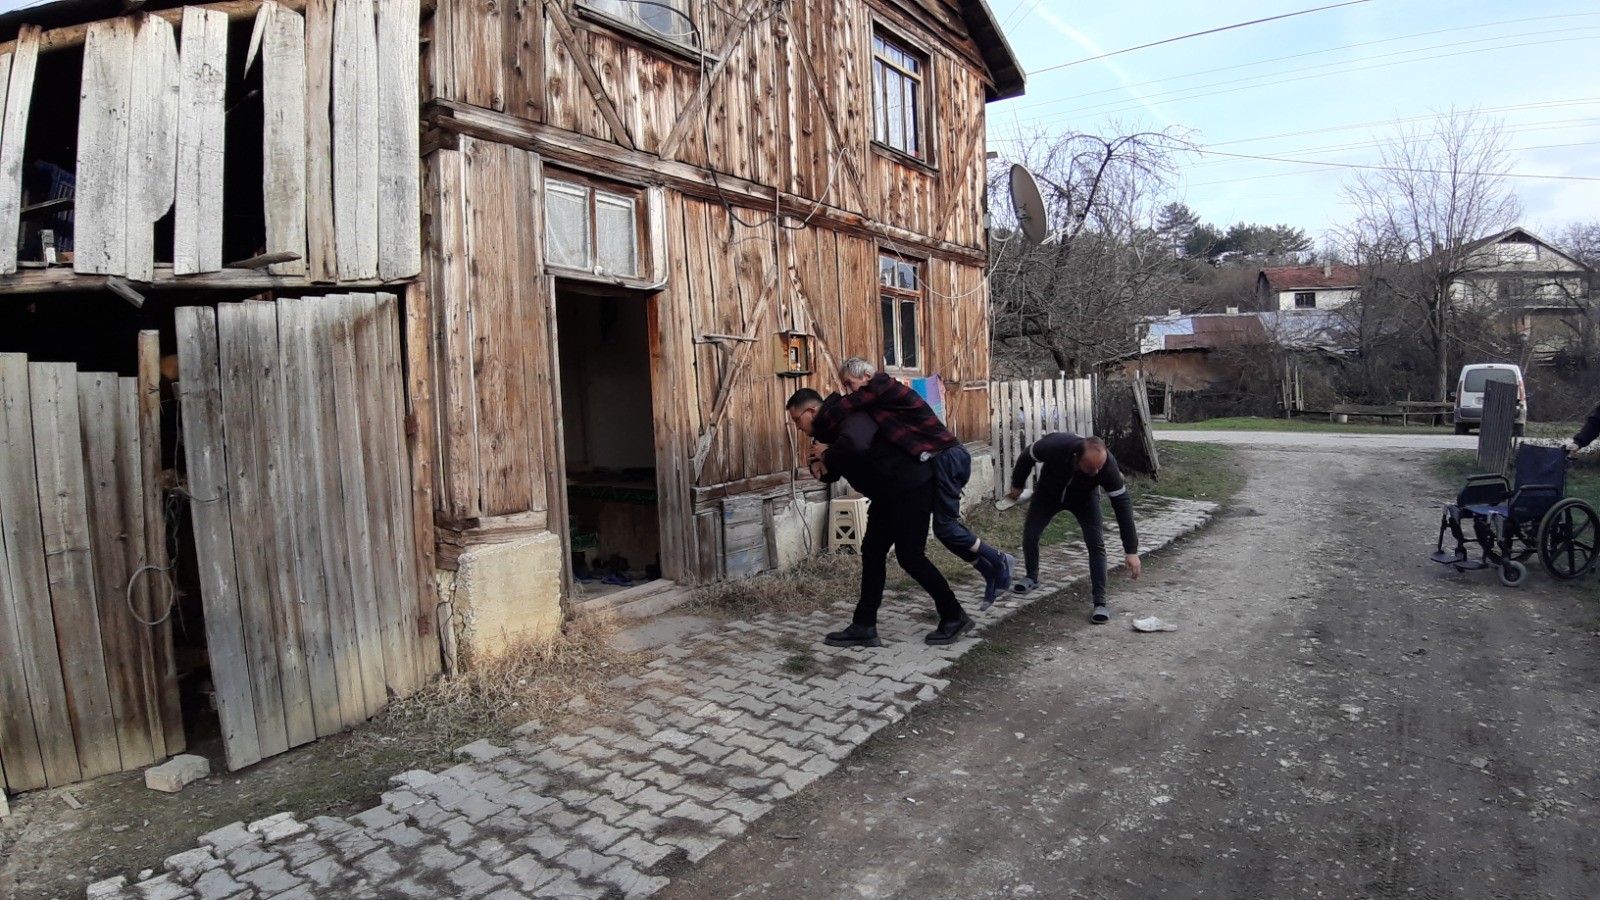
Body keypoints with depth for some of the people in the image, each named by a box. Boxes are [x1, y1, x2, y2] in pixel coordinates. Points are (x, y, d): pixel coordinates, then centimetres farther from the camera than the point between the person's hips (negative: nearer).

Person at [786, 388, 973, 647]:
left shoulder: (851, 419, -24)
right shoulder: (832, 430, 7)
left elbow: (854, 446, -48)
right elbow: (832, 474, 14)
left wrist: (826, 460, -28)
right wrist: (819, 466, -10)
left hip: (912, 487, -10)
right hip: (888, 494, 10)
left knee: (909, 556, -6)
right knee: (872, 552, 6)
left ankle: (954, 616, 12)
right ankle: (864, 627, 10)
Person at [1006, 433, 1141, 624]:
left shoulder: (1108, 465, -40)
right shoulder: (1055, 445, -43)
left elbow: (1122, 503, -31)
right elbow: (1027, 456, -19)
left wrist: (1131, 550, -32)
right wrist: (1017, 485, -3)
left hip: (1084, 498, -1)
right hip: (1049, 492, 1)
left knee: (1096, 544, -13)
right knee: (1029, 534, 0)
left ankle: (1100, 603, -5)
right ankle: (1032, 577, 29)